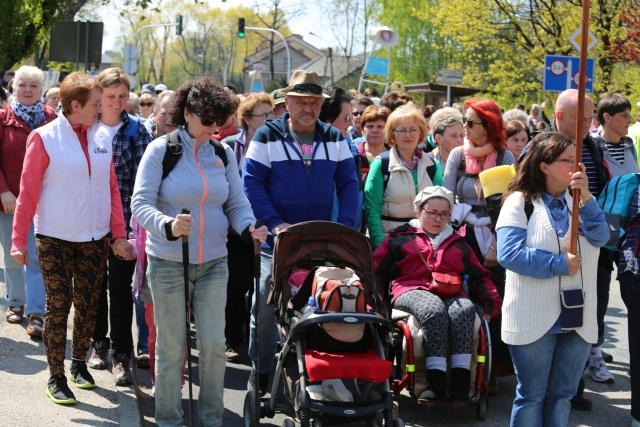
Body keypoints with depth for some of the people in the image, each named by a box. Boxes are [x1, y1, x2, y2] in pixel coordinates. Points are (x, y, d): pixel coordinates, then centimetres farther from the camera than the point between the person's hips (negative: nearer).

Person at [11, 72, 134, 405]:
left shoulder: (101, 137, 3)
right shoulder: (45, 138, -9)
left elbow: (112, 189, 5)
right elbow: (28, 192, -8)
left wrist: (119, 234, 2)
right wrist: (19, 240, -9)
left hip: (95, 239, 4)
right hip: (55, 239, -4)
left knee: (87, 305, 11)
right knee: (58, 306, 1)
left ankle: (79, 364, 29)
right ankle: (56, 378, 12)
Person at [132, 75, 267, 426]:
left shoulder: (223, 154, 6)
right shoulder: (161, 150, -6)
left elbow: (237, 203, 8)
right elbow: (141, 204, -12)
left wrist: (248, 228, -13)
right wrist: (168, 225, -31)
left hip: (213, 263, 3)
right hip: (168, 262, -3)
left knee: (214, 344, 1)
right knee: (171, 347, 4)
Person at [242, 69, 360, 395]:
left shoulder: (334, 139, 6)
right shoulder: (268, 136, -3)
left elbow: (348, 185, 5)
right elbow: (251, 182, -8)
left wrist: (346, 227, -8)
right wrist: (274, 223, -18)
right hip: (277, 240, -3)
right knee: (266, 308, 2)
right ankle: (260, 370, 17)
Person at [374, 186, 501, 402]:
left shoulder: (458, 244, 32)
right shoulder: (400, 238, 24)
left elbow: (479, 276, 27)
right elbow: (375, 270, 15)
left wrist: (491, 302, 7)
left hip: (451, 295, 2)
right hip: (413, 292, -2)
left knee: (465, 309, -36)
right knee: (435, 310, -40)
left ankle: (461, 383, -45)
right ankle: (436, 382, -46)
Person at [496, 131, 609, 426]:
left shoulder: (577, 200, 10)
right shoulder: (520, 202, -7)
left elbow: (600, 237, -6)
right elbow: (508, 254, -18)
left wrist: (586, 198, -19)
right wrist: (560, 264, -17)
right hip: (533, 318, -5)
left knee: (562, 395, 13)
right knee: (531, 396, 4)